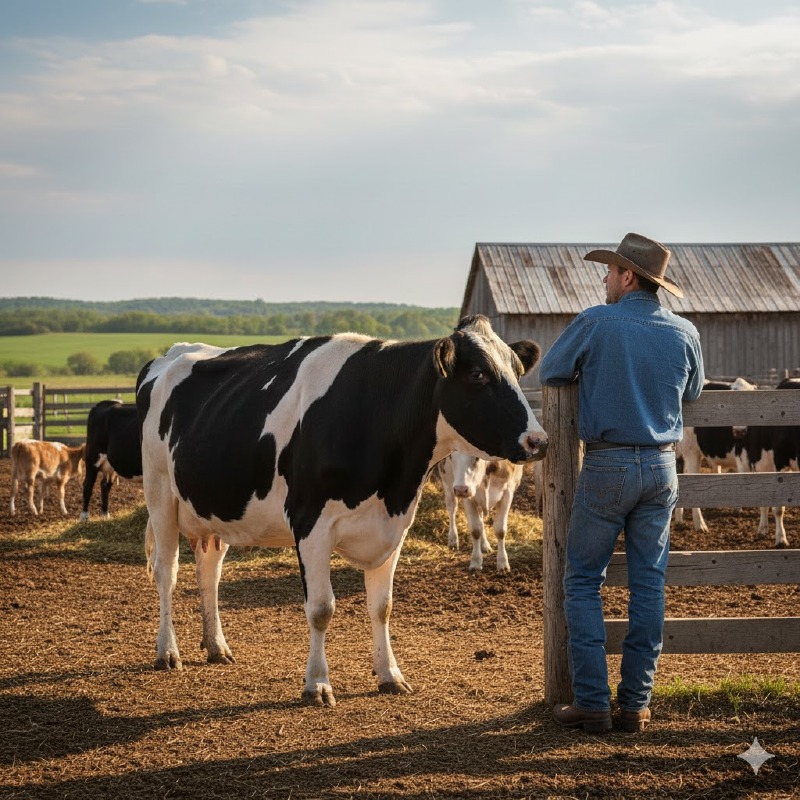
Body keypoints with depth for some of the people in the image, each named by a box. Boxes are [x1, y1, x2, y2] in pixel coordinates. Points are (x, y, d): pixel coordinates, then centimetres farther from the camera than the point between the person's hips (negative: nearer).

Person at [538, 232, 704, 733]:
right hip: (662, 466, 4)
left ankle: (592, 702, 2)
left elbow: (551, 373, 2)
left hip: (606, 466, -4)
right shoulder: (684, 333, 2)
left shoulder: (596, 323, -10)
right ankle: (636, 704, 11)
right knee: (649, 584, 8)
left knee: (583, 581, 6)